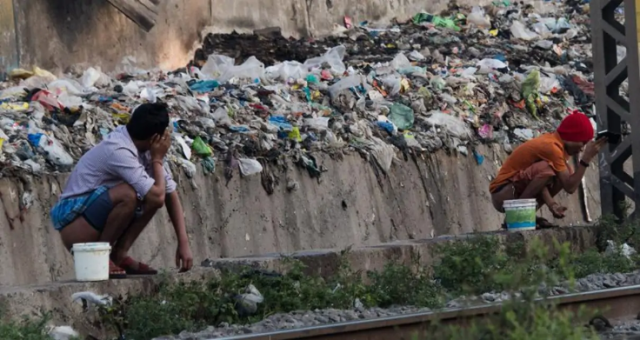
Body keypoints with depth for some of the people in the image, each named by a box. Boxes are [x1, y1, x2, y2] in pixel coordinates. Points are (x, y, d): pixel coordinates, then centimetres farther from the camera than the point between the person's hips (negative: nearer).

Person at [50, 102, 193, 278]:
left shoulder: (142, 147, 1)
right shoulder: (119, 151, -25)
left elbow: (170, 193, 2)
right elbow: (157, 196, -28)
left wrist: (183, 242, -5)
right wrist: (157, 158, -14)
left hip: (99, 214, 9)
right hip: (73, 220, -9)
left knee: (154, 194, -4)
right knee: (129, 194, -31)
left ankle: (119, 255, -1)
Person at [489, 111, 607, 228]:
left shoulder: (553, 140, 6)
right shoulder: (552, 147, -21)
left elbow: (539, 179, -5)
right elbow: (570, 187, -22)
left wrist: (550, 203, -22)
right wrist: (587, 158, -22)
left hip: (519, 191, 9)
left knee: (564, 176, 1)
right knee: (546, 169, -31)